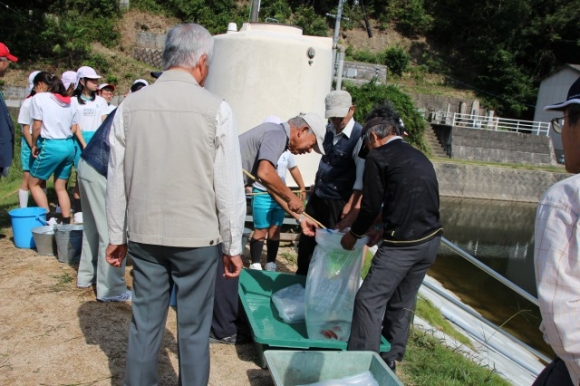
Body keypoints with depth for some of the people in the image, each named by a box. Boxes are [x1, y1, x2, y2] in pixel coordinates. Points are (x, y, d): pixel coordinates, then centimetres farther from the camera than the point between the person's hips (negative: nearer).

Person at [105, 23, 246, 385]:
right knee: (194, 328, 10)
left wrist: (117, 235, 14)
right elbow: (229, 185, -8)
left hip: (144, 234, 3)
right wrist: (233, 245, 1)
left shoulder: (131, 105, 0)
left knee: (145, 323, 15)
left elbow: (117, 178, 4)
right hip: (197, 237, -3)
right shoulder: (215, 109, -10)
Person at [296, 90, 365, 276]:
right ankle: (301, 278, 36)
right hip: (317, 195, 8)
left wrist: (351, 205, -23)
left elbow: (362, 176, -21)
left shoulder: (359, 137, -18)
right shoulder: (329, 130, 4)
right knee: (306, 239, 17)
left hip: (338, 201, -8)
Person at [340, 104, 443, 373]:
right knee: (402, 303, 18)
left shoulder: (379, 157, -5)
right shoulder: (420, 157, 18)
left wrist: (353, 235, 9)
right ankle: (390, 359, 30)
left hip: (403, 244, -8)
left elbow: (371, 205, -6)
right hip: (431, 240, 9)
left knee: (369, 300, -2)